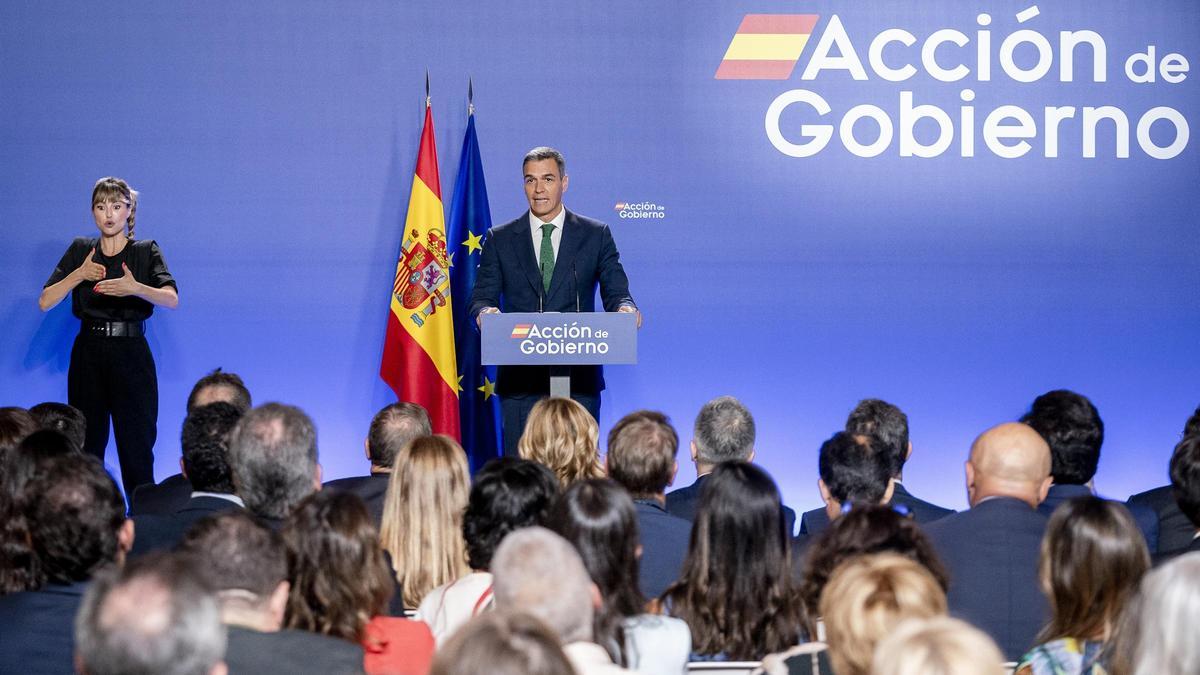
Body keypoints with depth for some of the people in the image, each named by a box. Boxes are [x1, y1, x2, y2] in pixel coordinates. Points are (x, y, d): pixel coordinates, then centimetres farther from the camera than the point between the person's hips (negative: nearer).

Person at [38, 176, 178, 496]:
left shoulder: (146, 251, 3)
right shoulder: (80, 250, 9)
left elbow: (171, 299, -15)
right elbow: (45, 301, 1)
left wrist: (135, 288, -34)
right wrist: (78, 275, -14)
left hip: (131, 355, -2)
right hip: (88, 354, 2)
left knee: (137, 444, -6)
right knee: (86, 446, 3)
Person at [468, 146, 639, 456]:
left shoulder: (596, 235, 9)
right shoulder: (500, 239, 10)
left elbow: (616, 293, 4)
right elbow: (482, 297, 6)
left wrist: (625, 308, -20)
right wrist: (485, 311, -19)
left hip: (579, 377, 0)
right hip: (520, 379, 0)